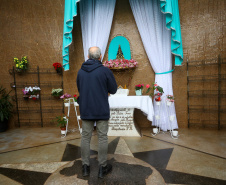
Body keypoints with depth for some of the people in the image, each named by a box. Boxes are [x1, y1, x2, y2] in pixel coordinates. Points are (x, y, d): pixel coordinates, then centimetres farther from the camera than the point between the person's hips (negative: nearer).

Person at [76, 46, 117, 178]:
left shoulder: (81, 71, 3)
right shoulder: (105, 71, -10)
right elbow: (113, 90, -3)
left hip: (85, 110, 4)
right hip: (102, 110, -3)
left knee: (86, 137, 12)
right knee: (102, 138, 8)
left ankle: (86, 167, 24)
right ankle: (102, 168, 20)